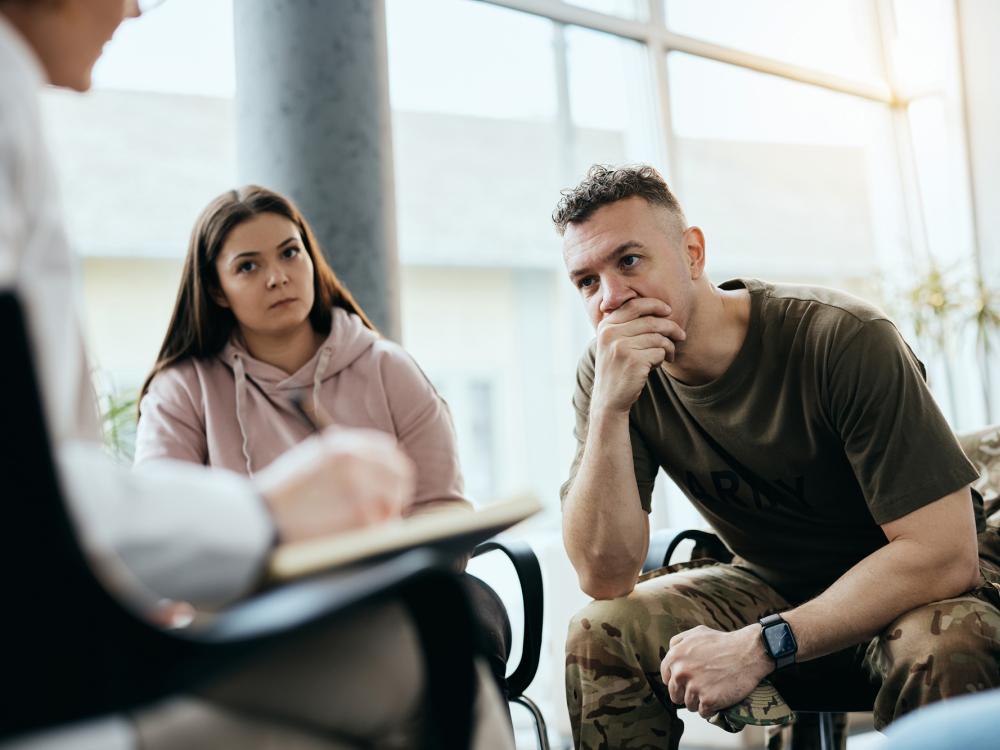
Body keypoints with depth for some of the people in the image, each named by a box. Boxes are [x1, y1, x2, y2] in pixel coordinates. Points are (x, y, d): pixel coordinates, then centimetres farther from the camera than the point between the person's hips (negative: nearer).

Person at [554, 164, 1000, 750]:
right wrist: (609, 408, -33)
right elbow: (605, 578, -19)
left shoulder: (844, 339, -26)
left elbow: (943, 553, -27)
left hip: (917, 585, -3)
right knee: (602, 634, -19)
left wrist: (759, 646, -32)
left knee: (944, 644, -36)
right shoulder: (612, 371, -13)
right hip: (775, 586, 4)